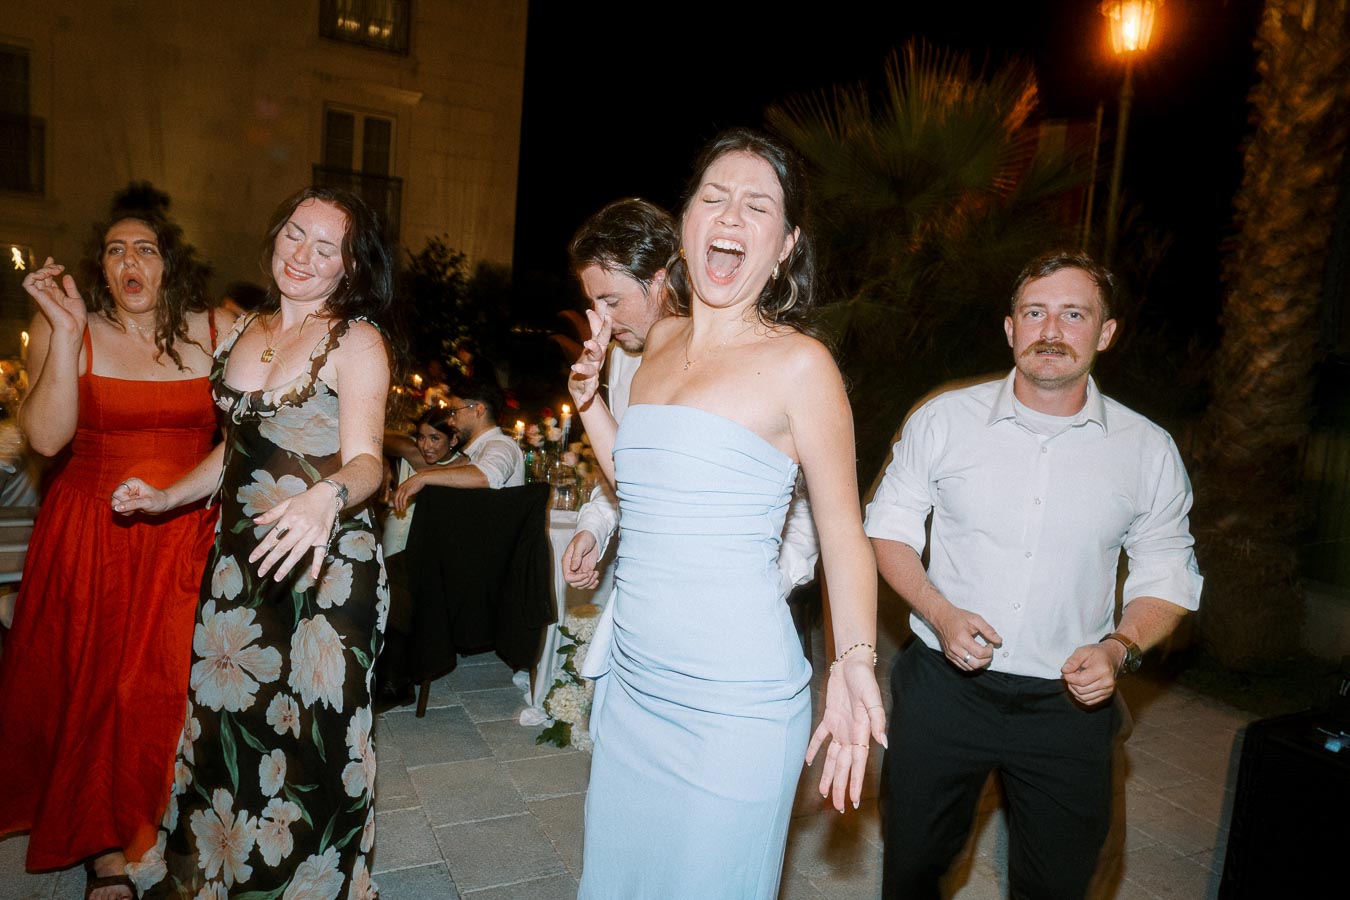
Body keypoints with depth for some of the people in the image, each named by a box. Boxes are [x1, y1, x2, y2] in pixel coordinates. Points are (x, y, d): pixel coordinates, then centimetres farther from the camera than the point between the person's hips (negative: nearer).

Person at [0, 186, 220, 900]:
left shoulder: (214, 331, 2)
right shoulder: (69, 328, -2)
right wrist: (67, 333, -18)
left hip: (188, 538, 1)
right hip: (90, 539, 0)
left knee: (173, 684, 6)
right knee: (94, 684, 8)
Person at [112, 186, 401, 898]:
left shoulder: (358, 340, -9)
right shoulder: (245, 330, 10)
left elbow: (364, 460, -20)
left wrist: (327, 496, -39)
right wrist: (169, 498, 18)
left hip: (325, 567, -6)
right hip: (238, 558, 6)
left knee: (306, 737, 4)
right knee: (226, 723, 15)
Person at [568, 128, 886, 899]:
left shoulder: (799, 363, -11)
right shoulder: (663, 339, 7)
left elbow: (845, 536, -8)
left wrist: (855, 662, -21)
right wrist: (588, 397, 8)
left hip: (732, 705, -6)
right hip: (631, 682, 6)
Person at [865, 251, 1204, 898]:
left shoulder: (1148, 449, -2)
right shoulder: (943, 419, -5)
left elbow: (1167, 576, 5)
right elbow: (888, 527, 1)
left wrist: (1120, 648, -13)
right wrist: (940, 613, -14)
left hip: (1071, 702, 1)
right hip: (943, 687, 0)